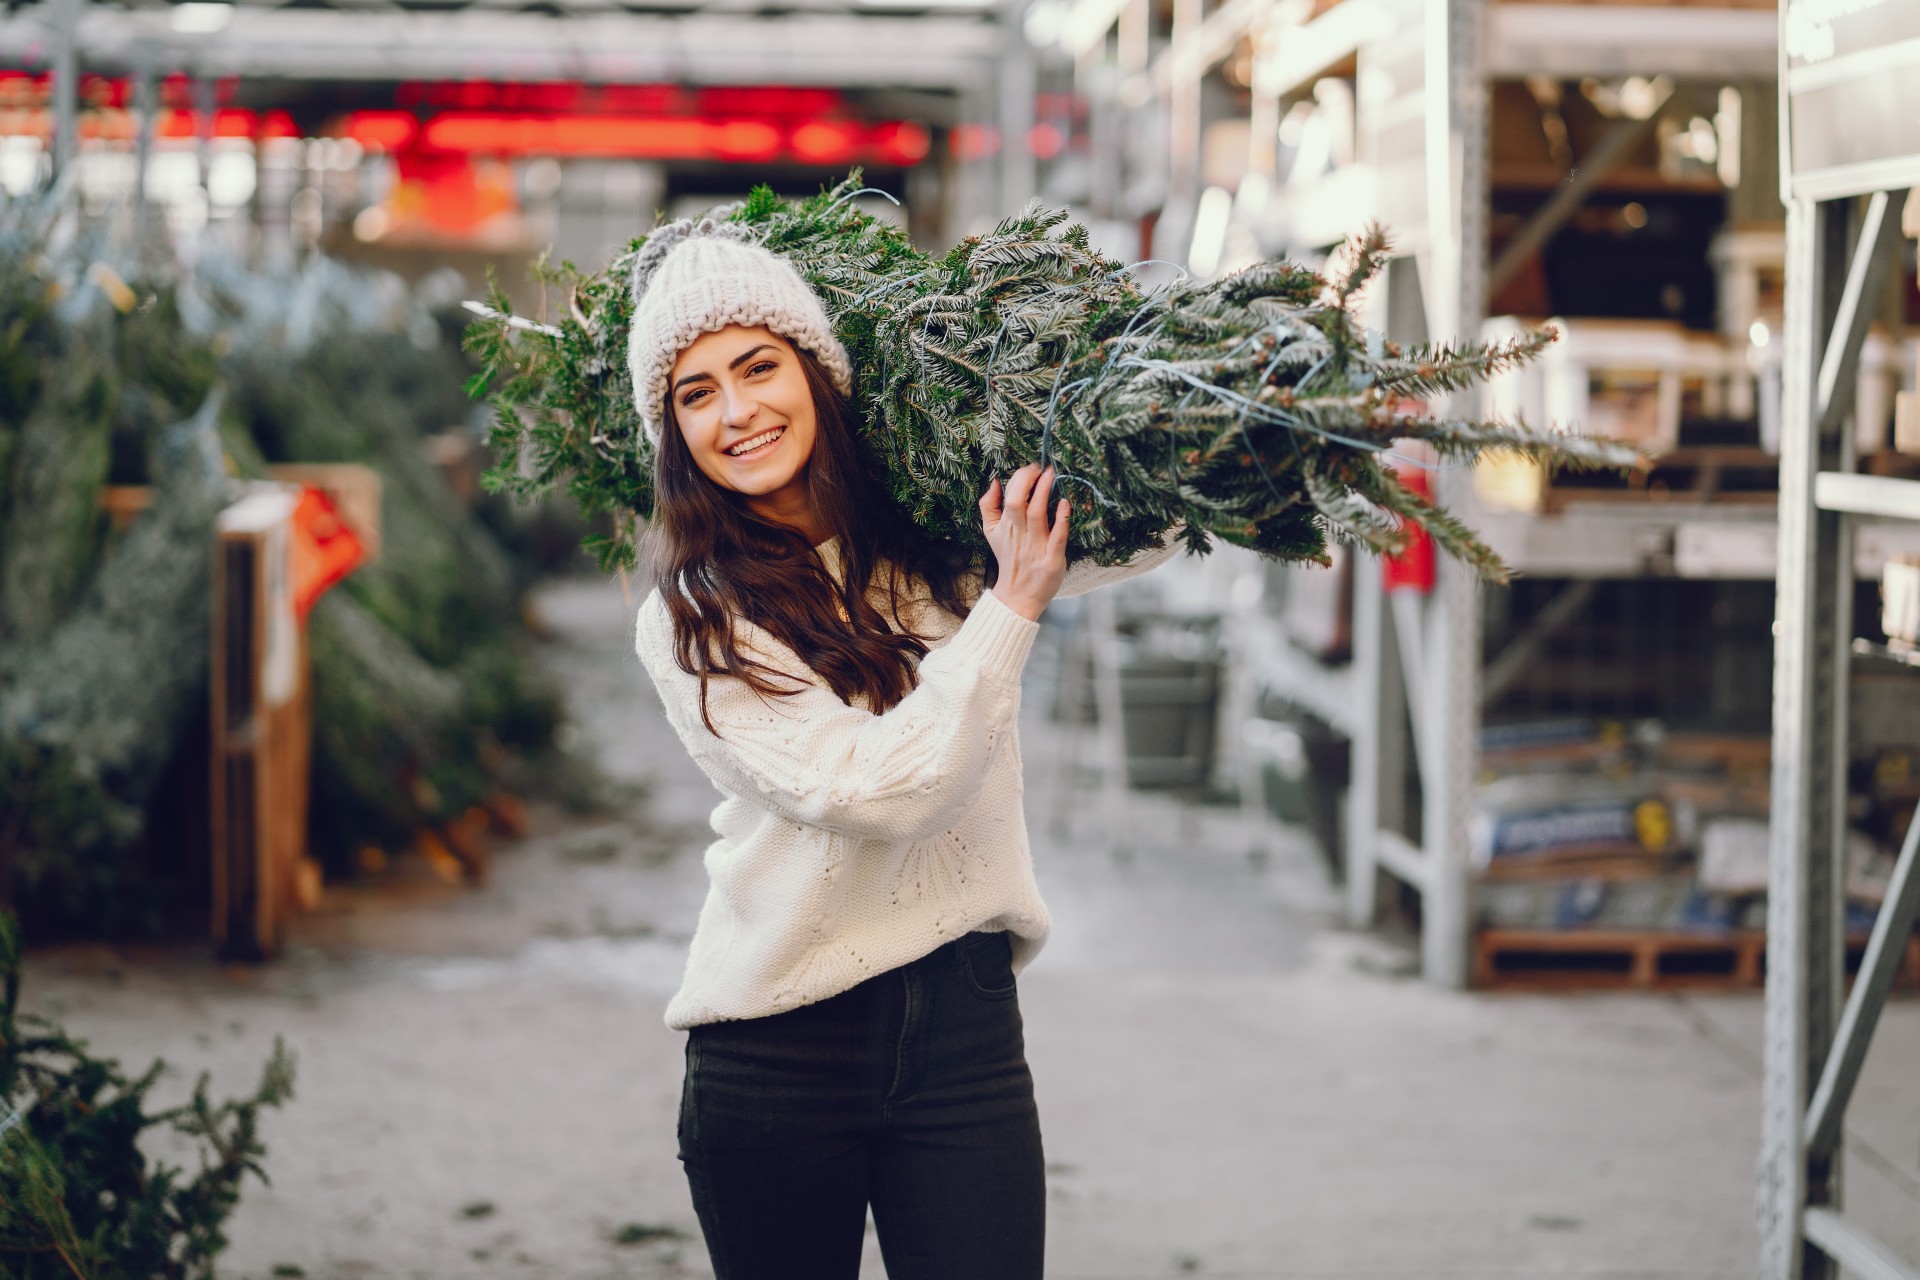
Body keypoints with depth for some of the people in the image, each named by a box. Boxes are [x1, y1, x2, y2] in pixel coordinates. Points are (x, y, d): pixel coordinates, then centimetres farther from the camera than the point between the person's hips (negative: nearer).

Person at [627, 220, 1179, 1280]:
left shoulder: (942, 546, 5)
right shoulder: (690, 625, -7)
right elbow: (879, 788, -16)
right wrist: (1012, 606, -13)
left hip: (965, 1023, 3)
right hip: (778, 1049, -2)